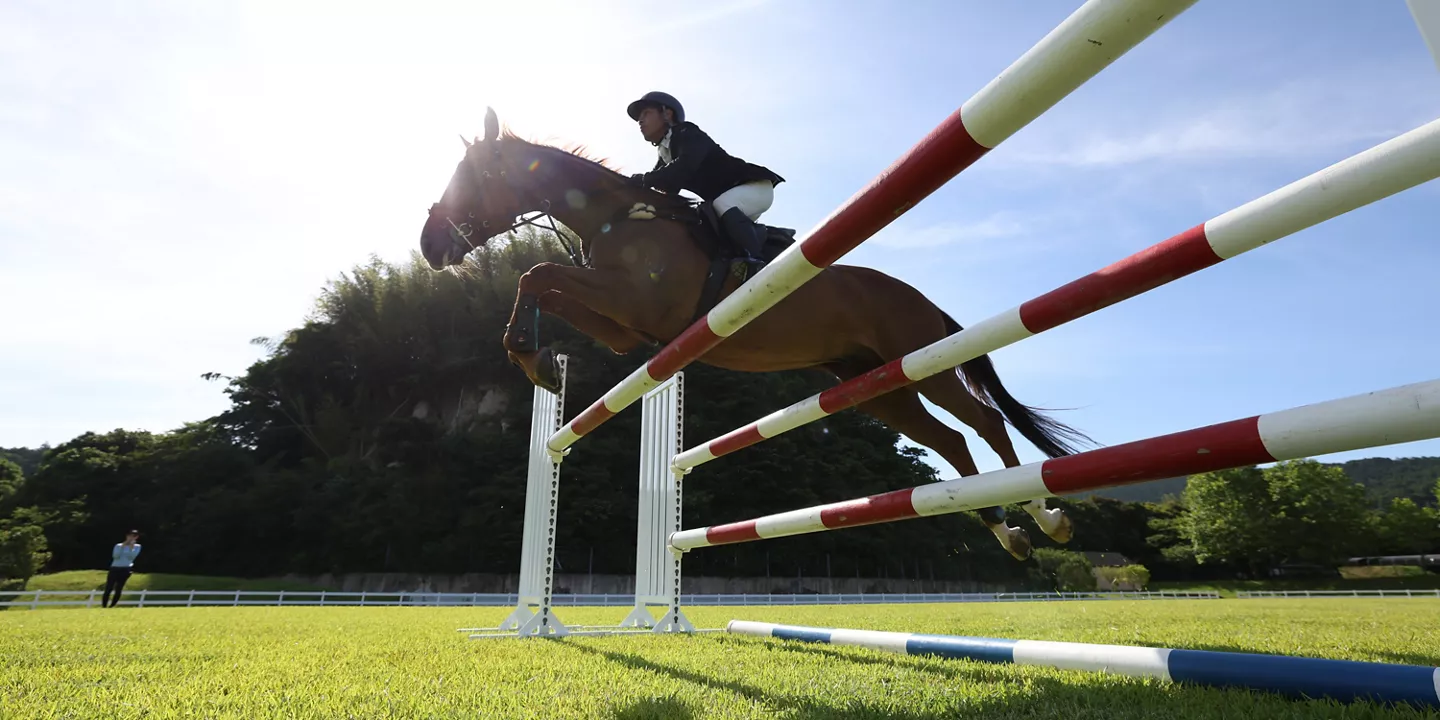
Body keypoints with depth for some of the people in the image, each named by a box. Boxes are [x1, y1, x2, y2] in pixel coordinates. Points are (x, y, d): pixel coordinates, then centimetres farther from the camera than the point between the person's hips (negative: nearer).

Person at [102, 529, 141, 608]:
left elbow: (132, 556, -7)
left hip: (126, 569, -1)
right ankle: (103, 606, 2)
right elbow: (115, 556, -8)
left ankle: (112, 606, 7)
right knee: (108, 589, -5)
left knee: (118, 590, -2)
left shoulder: (137, 547, 6)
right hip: (115, 569, 1)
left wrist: (131, 547, -11)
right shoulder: (119, 545, 7)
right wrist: (123, 546, -12)